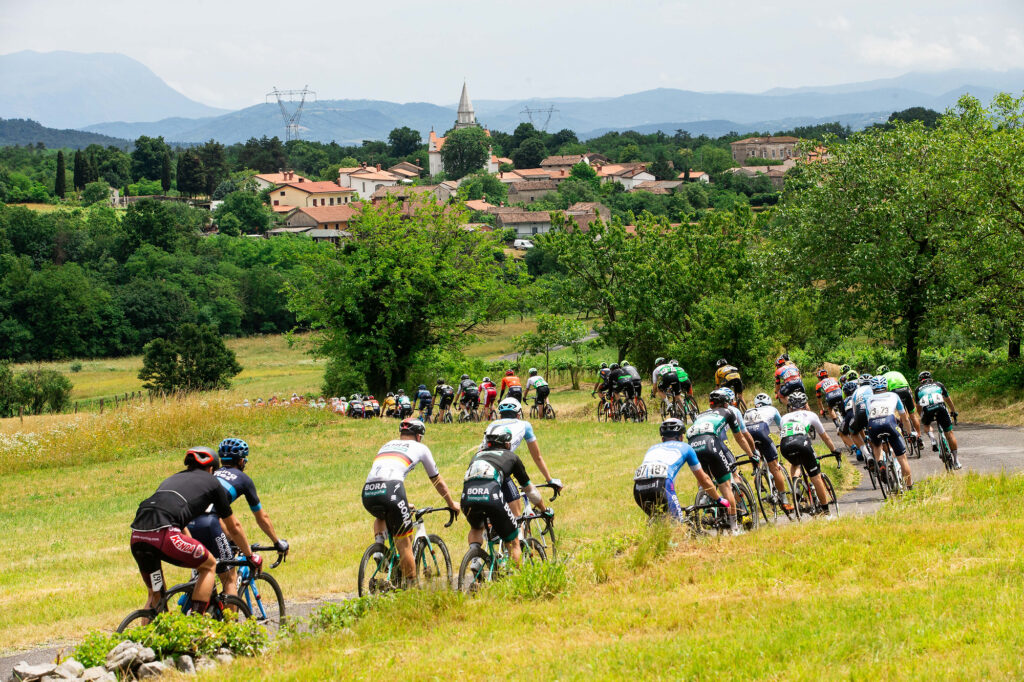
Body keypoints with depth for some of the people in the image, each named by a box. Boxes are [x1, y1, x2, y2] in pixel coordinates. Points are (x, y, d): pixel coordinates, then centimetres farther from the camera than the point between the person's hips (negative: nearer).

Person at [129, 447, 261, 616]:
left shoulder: (173, 479, 36)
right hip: (163, 535, -6)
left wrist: (193, 553, 64)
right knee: (209, 565, 19)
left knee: (156, 595, 24)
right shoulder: (211, 482, 21)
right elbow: (233, 527, 29)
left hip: (136, 538, 6)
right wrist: (250, 555, 44)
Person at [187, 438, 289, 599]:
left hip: (185, 523, 5)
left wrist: (229, 538, 57)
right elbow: (262, 517, 28)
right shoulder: (243, 479, 20)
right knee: (231, 579, 8)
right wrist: (278, 543, 41)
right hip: (207, 523, -5)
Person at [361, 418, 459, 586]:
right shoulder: (420, 448, 22)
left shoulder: (387, 445, 33)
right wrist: (452, 504, 48)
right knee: (404, 544, 8)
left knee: (381, 516, 38)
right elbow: (437, 481, 32)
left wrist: (403, 504, 59)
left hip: (368, 492, 4)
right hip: (390, 491, -4)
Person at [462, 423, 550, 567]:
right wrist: (544, 510, 52)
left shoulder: (478, 455, 36)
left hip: (467, 497, 3)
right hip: (492, 496, -3)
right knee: (513, 543, 16)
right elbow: (529, 489, 36)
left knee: (476, 528, 36)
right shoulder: (510, 456, 28)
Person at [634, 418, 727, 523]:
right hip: (660, 486, -4)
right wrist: (720, 500, 49)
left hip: (638, 488, 4)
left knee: (656, 521, 28)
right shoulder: (685, 447, 27)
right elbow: (704, 480, 35)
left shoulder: (653, 448, 36)